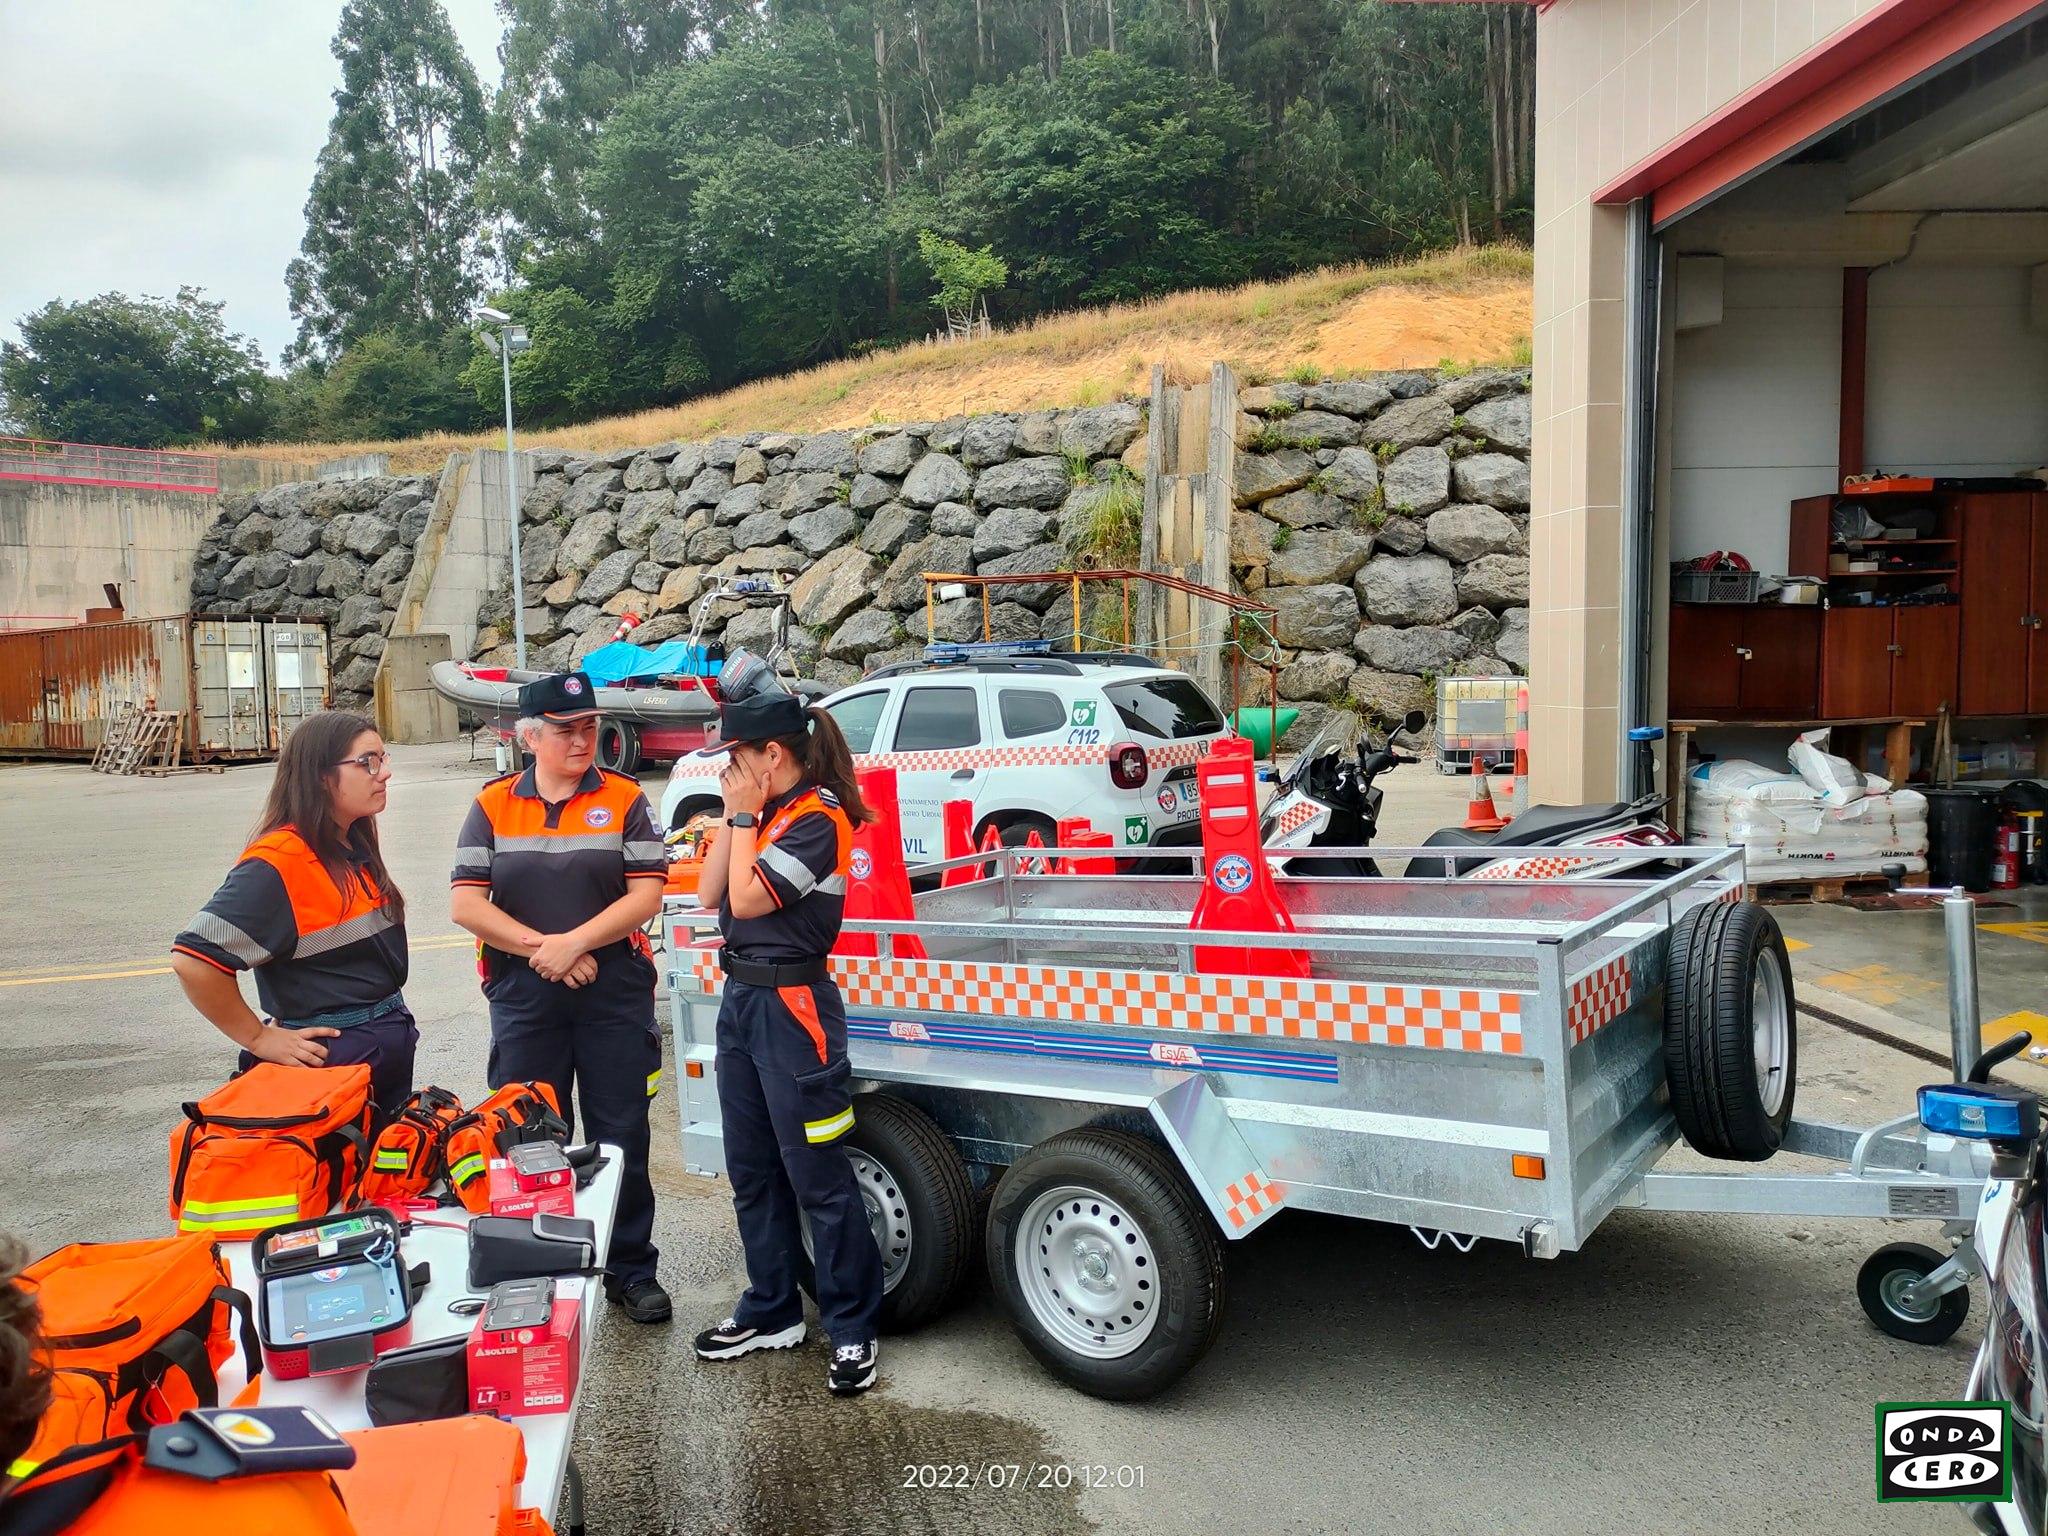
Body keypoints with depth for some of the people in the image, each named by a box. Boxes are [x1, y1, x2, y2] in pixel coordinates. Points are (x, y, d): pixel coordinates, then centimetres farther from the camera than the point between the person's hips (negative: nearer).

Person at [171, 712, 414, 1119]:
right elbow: (193, 961, -26)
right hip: (328, 1059, -9)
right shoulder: (277, 863, -21)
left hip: (392, 1051, 9)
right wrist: (259, 1038, -17)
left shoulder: (355, 848, 7)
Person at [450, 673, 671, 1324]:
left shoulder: (624, 800, 0)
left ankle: (631, 1270, 21)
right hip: (523, 1001, 1)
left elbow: (646, 895, -8)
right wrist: (539, 948, -12)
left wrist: (572, 943, -17)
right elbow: (467, 903, -3)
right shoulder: (493, 805, 4)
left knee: (621, 1140, 7)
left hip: (615, 996, -1)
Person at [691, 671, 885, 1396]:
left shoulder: (819, 816, -15)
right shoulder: (763, 810, 9)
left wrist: (745, 814, -9)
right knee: (752, 1171, 17)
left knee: (816, 1177, -2)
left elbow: (746, 899, -19)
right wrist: (733, 815, -1)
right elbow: (708, 894, 5)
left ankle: (852, 1328, 11)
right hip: (741, 998, 9)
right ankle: (771, 1310, 31)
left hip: (792, 1004, -9)